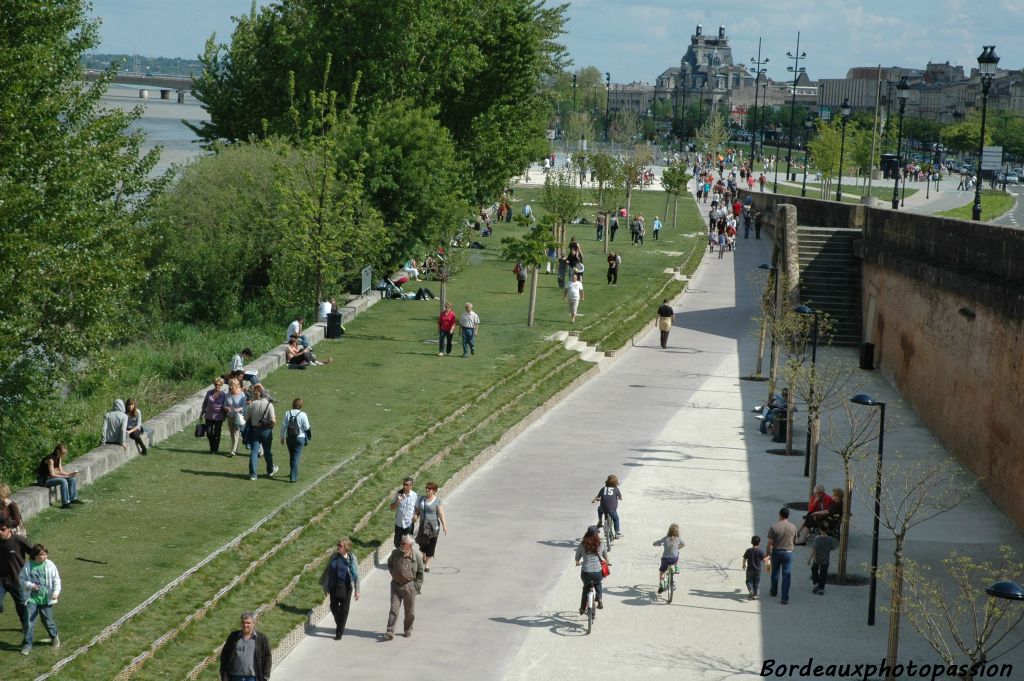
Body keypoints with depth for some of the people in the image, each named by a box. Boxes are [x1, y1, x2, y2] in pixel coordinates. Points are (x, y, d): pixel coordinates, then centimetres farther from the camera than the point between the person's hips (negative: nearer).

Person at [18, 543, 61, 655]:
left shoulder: (49, 565, -4)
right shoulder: (28, 566, -5)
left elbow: (56, 579, -1)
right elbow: (21, 579, 2)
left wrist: (56, 591, -13)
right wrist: (30, 585, -15)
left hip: (46, 598, 0)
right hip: (31, 598, 0)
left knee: (48, 620, 11)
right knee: (29, 622, -4)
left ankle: (54, 637, 38)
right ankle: (27, 645, 6)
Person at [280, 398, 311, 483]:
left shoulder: (287, 413, -2)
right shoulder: (302, 415, -12)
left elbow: (283, 426, 0)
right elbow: (307, 427, -9)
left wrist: (282, 437, 11)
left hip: (289, 438, 3)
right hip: (300, 438, -3)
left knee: (291, 456, 20)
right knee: (296, 457, 1)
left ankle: (292, 473, 37)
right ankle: (293, 477, -4)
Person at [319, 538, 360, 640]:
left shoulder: (352, 558, -7)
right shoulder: (334, 557, 2)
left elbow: (356, 575, -4)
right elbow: (327, 571, 10)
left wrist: (357, 590, -6)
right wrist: (325, 587, 10)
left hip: (346, 587, -3)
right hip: (334, 587, 3)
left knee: (344, 609, 0)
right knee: (334, 607, 11)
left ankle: (339, 632, 8)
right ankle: (339, 625, 39)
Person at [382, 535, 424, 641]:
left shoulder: (417, 556, -11)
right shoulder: (395, 553, -5)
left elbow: (420, 573, -2)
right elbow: (389, 564, 17)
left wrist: (417, 586, -3)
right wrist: (393, 574, 10)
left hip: (409, 586, -1)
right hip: (396, 585, 1)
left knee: (410, 611, 11)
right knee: (393, 609, -4)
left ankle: (408, 630, 30)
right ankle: (390, 632, -4)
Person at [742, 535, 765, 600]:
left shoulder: (748, 551, -6)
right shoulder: (760, 551, -11)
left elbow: (744, 559, -1)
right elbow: (763, 560, -9)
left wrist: (744, 565, 18)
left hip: (750, 569, 0)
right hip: (757, 570, 0)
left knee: (749, 581, 10)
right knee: (756, 582, 10)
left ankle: (750, 590, -17)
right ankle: (754, 595, 11)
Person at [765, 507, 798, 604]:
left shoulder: (774, 527, -12)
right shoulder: (793, 527, -4)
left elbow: (770, 543, -11)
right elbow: (795, 540, 10)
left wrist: (768, 553, 1)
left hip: (776, 552, 0)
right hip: (788, 553, 0)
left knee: (775, 573, 20)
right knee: (787, 575, 2)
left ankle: (774, 592, 36)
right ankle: (785, 598, -2)